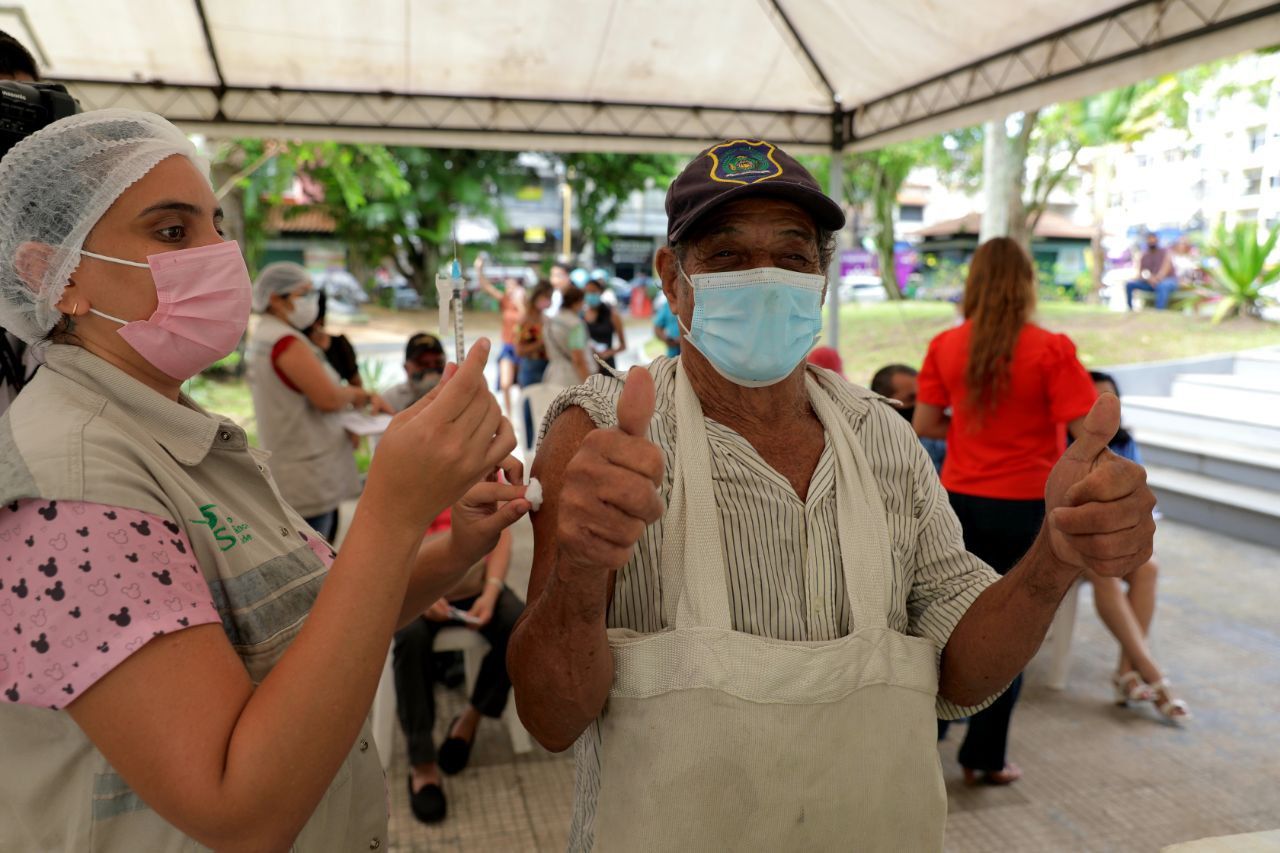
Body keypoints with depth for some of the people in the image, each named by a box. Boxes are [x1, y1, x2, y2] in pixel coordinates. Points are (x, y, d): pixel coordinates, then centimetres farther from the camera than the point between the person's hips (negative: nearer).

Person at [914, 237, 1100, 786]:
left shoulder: (945, 346, -4)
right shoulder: (1050, 350, -14)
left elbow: (924, 425, 1)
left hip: (961, 500, 3)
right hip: (1025, 508, -3)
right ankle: (985, 758, 21)